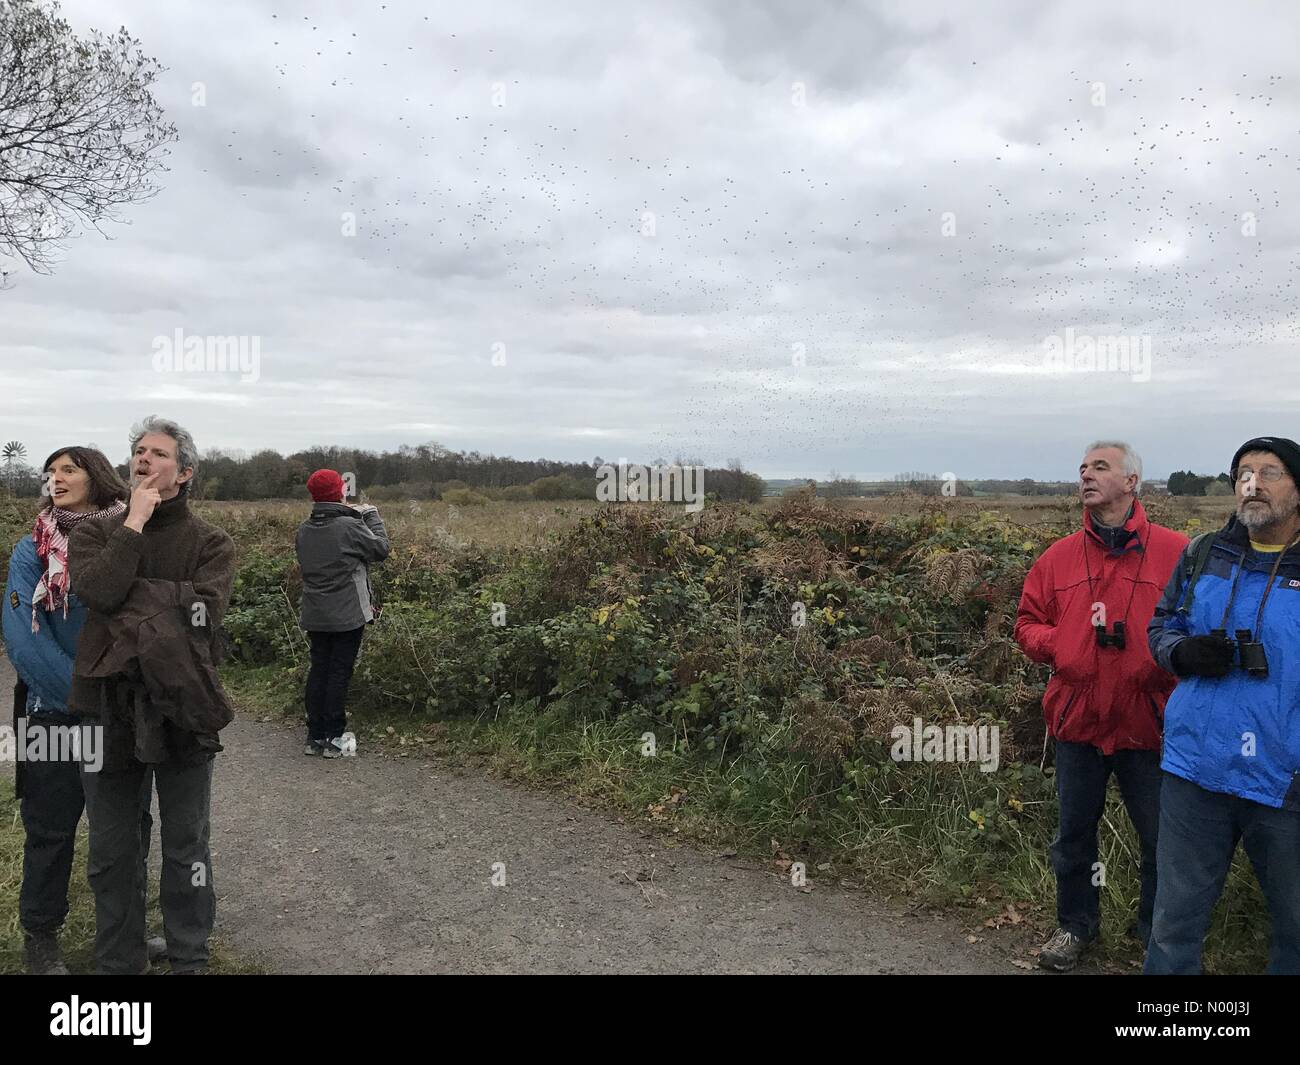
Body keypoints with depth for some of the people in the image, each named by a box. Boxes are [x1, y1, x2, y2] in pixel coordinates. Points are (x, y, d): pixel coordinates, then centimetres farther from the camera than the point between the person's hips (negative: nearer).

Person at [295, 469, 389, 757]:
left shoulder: (304, 530, 3)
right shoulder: (350, 526, -16)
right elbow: (381, 549, -7)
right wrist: (371, 515, 6)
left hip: (315, 616, 6)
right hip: (348, 615, -5)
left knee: (318, 670, 12)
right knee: (339, 673, 2)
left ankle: (314, 736, 17)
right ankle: (333, 738, 6)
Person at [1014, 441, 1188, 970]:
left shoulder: (1175, 551, -5)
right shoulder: (1059, 557, 4)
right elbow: (1027, 624, 9)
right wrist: (1061, 645, -10)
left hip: (1150, 724, -2)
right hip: (1077, 722, 3)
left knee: (1162, 838, 12)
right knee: (1074, 832, 16)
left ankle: (1159, 932, 36)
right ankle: (1076, 924, 36)